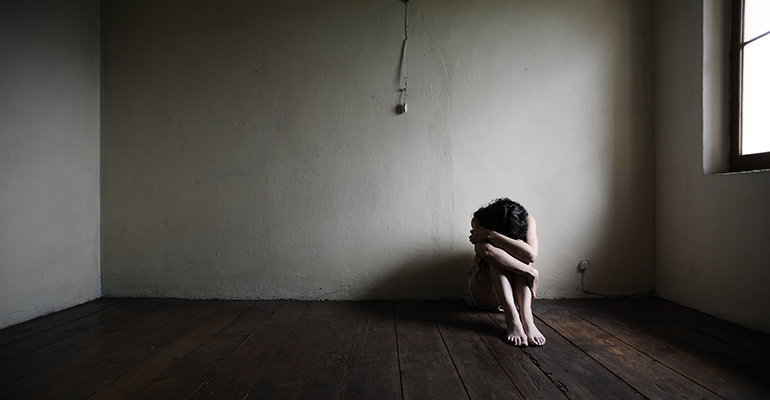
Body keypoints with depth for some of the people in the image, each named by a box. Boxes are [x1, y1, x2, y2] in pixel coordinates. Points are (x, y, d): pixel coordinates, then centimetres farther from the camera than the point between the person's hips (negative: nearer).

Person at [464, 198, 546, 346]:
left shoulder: (527, 221, -12)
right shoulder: (478, 221, -17)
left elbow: (531, 255, -33)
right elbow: (487, 252, -39)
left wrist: (490, 235, -35)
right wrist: (530, 271, -42)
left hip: (515, 292, 2)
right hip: (483, 294, -1)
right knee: (496, 256, -31)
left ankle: (526, 316, -44)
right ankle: (512, 318, -46)